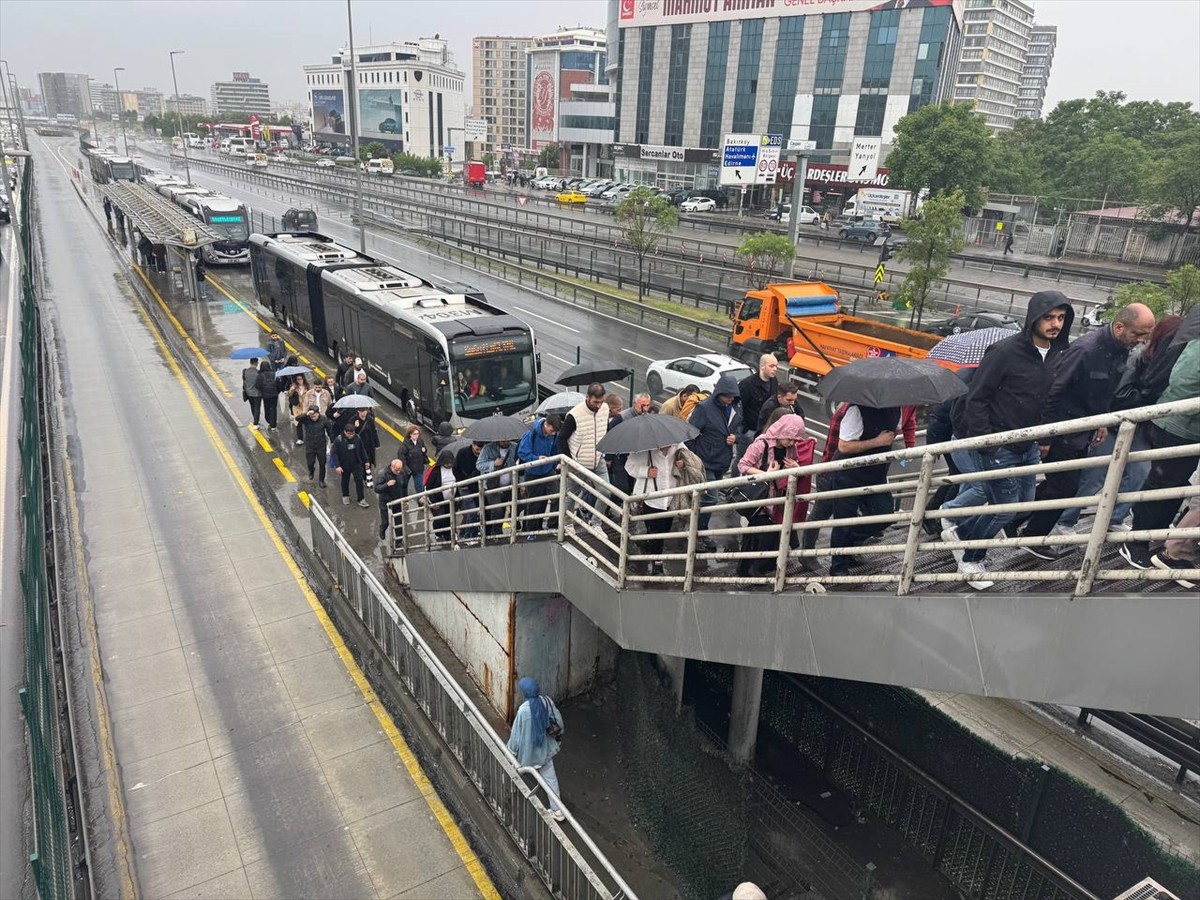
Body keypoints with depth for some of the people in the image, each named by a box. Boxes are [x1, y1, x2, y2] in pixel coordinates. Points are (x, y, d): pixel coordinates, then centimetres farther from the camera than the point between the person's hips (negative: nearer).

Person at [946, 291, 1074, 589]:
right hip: (998, 447, -8)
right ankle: (971, 558, 20)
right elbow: (976, 398, -16)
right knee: (1004, 508, -4)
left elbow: (1053, 400, 18)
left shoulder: (1058, 355, 4)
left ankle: (959, 531, 30)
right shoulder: (1005, 351, -18)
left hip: (1028, 447, 8)